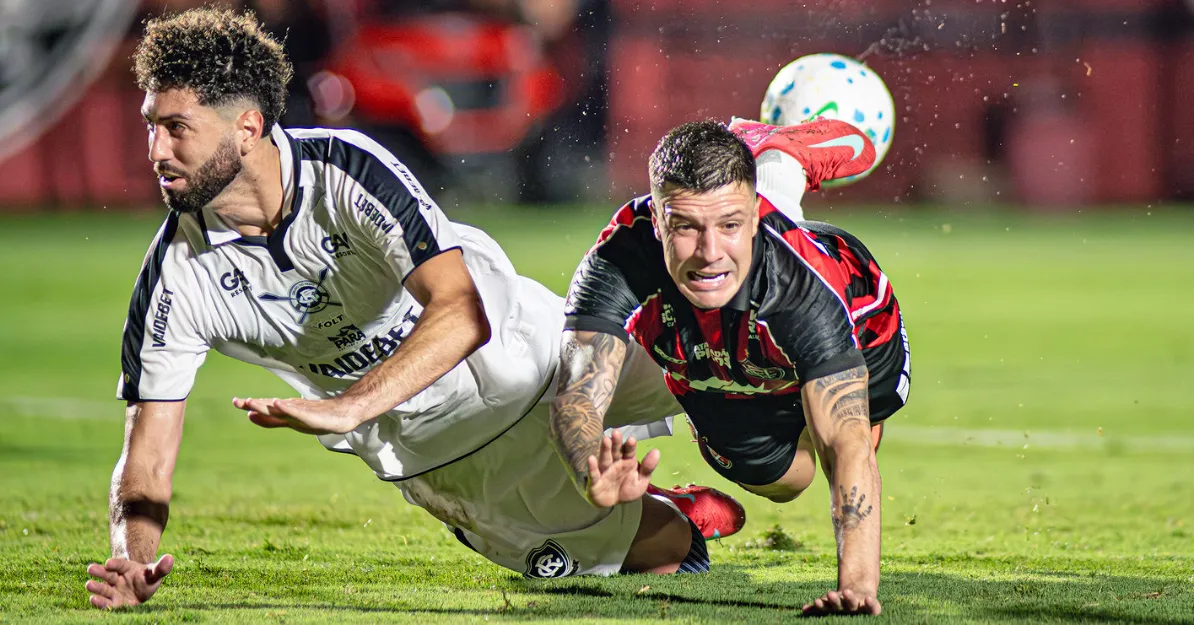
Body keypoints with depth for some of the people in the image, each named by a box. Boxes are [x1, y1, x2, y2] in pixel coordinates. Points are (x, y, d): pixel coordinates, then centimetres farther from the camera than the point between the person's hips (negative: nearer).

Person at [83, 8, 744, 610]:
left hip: (519, 349, -1)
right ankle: (685, 525, 35)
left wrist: (345, 409, -57)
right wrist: (130, 564, -41)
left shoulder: (347, 169, -34)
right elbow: (146, 460, -20)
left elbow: (462, 312, -44)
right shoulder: (175, 277, -24)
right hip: (430, 448, 1)